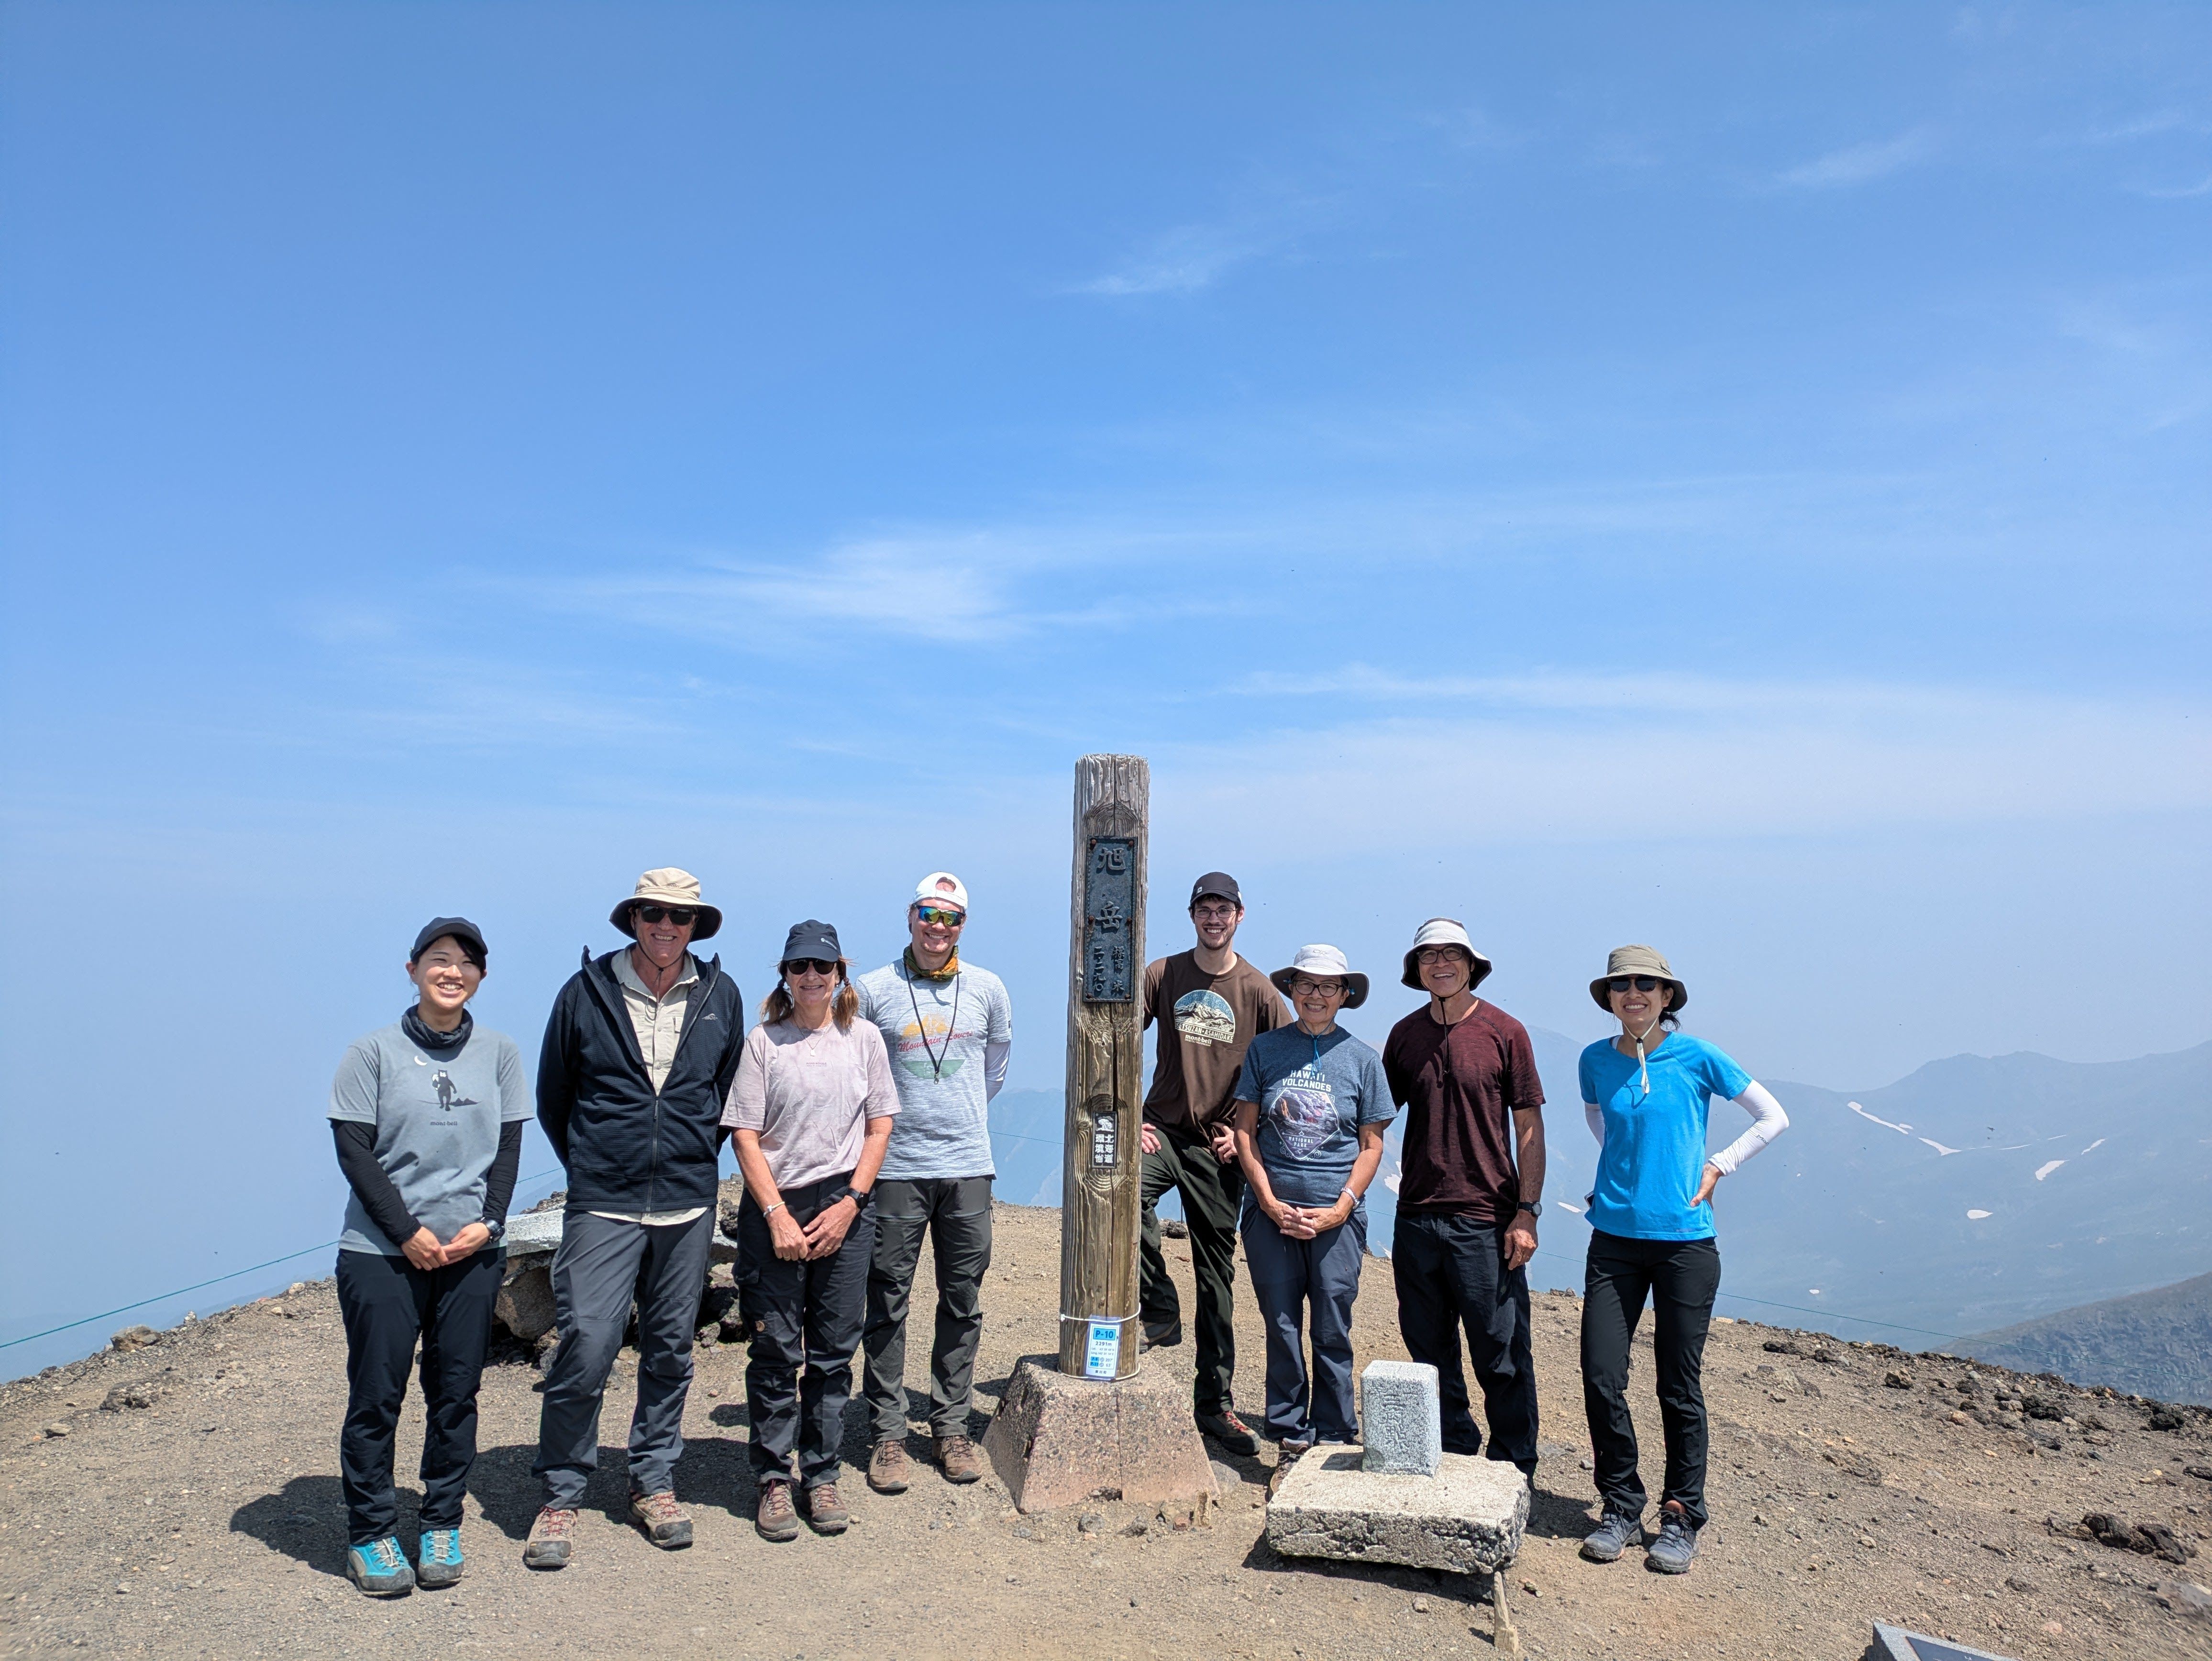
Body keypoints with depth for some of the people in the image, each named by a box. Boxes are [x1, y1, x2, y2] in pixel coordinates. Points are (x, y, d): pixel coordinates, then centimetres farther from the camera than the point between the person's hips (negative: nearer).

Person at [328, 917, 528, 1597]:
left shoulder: (499, 1052, 6)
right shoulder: (374, 1051, -2)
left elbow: (509, 1146, 6)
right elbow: (355, 1151, -5)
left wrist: (487, 1222, -8)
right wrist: (408, 1233, -11)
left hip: (472, 1253, 2)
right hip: (382, 1253, -2)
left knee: (456, 1393, 8)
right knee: (376, 1396, 3)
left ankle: (441, 1527, 23)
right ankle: (370, 1535, 19)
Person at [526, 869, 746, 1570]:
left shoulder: (720, 997, 4)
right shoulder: (586, 993, -2)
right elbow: (552, 1097, 9)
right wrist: (591, 1168, 11)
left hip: (688, 1206, 2)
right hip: (602, 1206, -2)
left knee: (670, 1352, 11)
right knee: (585, 1349, -6)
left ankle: (654, 1484, 26)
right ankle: (561, 1497, 11)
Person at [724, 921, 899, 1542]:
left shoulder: (863, 1038, 5)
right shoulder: (763, 1042, -1)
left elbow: (880, 1126, 6)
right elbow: (746, 1138, -3)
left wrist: (850, 1203, -4)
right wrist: (778, 1215, -11)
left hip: (845, 1210, 2)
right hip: (775, 1209, -1)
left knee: (834, 1351, 7)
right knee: (777, 1351, 3)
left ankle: (821, 1475, 20)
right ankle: (772, 1480, 17)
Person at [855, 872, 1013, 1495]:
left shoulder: (988, 990, 5)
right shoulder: (874, 990, -3)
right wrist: (886, 1121, 10)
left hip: (967, 1167, 2)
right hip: (896, 1166, -2)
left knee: (963, 1302, 9)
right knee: (888, 1302, 3)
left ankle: (951, 1426, 21)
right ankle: (886, 1433, 14)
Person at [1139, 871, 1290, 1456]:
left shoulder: (1259, 991, 0)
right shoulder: (1162, 975, 1)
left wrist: (1246, 1132, -4)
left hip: (1220, 1147, 0)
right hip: (1163, 1129, 0)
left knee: (1217, 1276, 7)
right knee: (1126, 1190, -32)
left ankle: (1215, 1401, 20)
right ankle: (1160, 1308, -10)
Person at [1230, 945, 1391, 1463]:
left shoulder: (1362, 1057, 3)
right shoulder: (1265, 1049, 4)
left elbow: (1372, 1144, 4)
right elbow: (1245, 1130, 4)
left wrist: (1341, 1208, -7)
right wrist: (1271, 1203, -6)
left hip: (1337, 1213, -1)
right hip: (1272, 1210, 1)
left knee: (1332, 1332, 3)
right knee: (1282, 1326, 6)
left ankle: (1334, 1440, 17)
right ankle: (1291, 1437, 19)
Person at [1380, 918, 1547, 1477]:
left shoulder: (1505, 1032, -4)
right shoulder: (1404, 1035, 7)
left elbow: (1529, 1127, -3)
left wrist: (1527, 1212, -8)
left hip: (1485, 1221, -4)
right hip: (1417, 1217, 4)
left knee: (1501, 1356, 3)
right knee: (1430, 1352, 13)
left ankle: (1513, 1470, 19)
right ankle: (1453, 1456, 30)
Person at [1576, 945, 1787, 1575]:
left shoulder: (1696, 1057, -5)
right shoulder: (1597, 1061, 3)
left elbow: (1773, 1118, 5)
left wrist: (1716, 1167, -1)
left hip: (1684, 1240, -2)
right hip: (1614, 1238, 3)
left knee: (1679, 1387, 5)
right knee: (1601, 1380, -1)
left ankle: (1681, 1518, 22)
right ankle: (1621, 1509, 18)